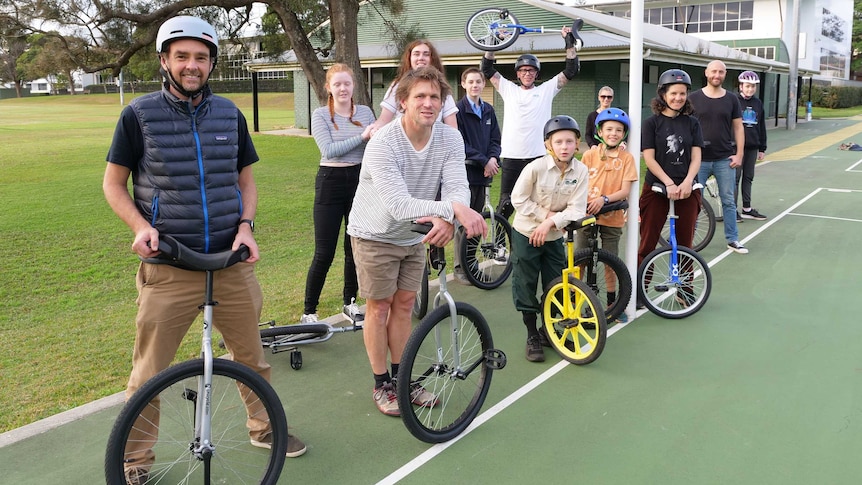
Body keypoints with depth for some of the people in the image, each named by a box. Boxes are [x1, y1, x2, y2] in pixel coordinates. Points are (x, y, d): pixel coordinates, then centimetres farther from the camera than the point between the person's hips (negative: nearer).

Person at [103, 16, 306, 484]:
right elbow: (114, 183, 4)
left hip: (231, 263, 3)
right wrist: (142, 227, -13)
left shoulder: (229, 114, 7)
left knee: (251, 357, 14)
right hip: (168, 268, -3)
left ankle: (263, 427, 38)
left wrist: (245, 225, -2)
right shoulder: (139, 114, -3)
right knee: (149, 373, 3)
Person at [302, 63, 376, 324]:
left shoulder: (365, 112, 6)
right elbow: (329, 150, -15)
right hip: (330, 183, -3)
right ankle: (309, 311, 8)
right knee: (324, 253, -3)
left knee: (355, 248, 11)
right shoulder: (320, 115, -3)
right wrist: (362, 137, -18)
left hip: (360, 181, 4)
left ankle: (350, 302, 28)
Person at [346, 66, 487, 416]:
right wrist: (454, 208, -50)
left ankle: (401, 378, 29)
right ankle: (381, 385, 20)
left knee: (404, 304, 14)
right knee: (379, 307, 4)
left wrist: (445, 218, -46)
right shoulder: (382, 144, -29)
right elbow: (399, 205, -38)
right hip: (375, 234, -5)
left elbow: (457, 187, -23)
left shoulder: (450, 138, -13)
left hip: (413, 236, 5)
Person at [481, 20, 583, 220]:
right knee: (506, 203, 2)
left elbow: (571, 71, 6)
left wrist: (570, 44, -1)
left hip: (538, 156, 0)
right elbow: (487, 69, 12)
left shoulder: (546, 89, 10)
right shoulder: (509, 89, 12)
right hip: (511, 156, 0)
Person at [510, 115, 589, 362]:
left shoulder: (581, 171, -12)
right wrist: (545, 214, -19)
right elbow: (518, 199, -14)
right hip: (526, 233, -3)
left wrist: (551, 222, -24)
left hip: (554, 236, 3)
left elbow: (576, 209, -14)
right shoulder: (536, 167, -20)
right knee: (526, 286, 3)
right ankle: (532, 336, 17)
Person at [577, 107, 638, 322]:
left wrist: (604, 199, -23)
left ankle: (612, 302, 24)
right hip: (587, 215, 0)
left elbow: (625, 190, -7)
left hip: (612, 217, 0)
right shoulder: (590, 155, 0)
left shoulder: (626, 158, -2)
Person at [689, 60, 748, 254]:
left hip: (725, 159, 2)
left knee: (728, 201, 8)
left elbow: (738, 127, 8)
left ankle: (732, 239, 17)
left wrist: (739, 154, 0)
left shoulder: (731, 99, 5)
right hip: (699, 159, -1)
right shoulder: (694, 98, 0)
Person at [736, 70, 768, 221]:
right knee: (735, 178, -2)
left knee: (748, 178, 10)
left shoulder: (758, 103, 11)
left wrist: (762, 148, 14)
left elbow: (762, 127, 16)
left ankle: (747, 209, 17)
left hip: (752, 147, 5)